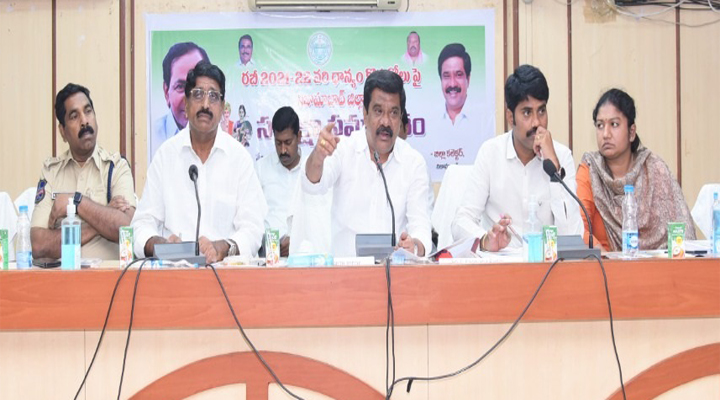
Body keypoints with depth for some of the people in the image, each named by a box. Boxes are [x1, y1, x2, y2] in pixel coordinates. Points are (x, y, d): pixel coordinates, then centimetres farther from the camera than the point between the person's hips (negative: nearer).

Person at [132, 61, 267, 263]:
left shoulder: (239, 156, 6)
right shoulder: (165, 154, 8)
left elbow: (252, 229, -1)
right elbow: (144, 222, 5)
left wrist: (222, 248, -22)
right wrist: (161, 244, -17)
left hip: (226, 266, 0)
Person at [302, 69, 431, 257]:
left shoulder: (414, 162, 5)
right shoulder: (344, 150, 3)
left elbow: (420, 224, 0)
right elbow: (313, 185, -14)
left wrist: (416, 246, -23)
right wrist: (318, 157, -36)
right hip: (343, 265, -1)